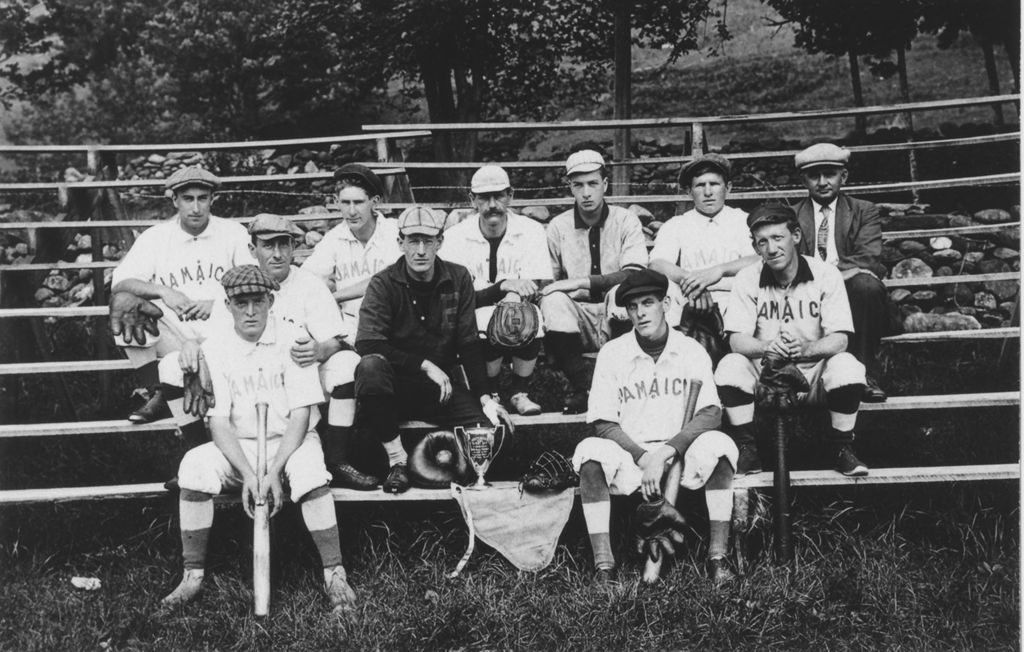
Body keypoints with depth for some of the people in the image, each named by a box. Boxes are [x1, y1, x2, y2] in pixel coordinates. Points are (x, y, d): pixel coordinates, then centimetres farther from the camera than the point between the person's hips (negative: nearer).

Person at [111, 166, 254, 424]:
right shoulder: (155, 237, 7)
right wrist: (162, 291, -17)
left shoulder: (233, 233, 7)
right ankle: (156, 393, -16)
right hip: (174, 342, 1)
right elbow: (118, 284, -1)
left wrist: (218, 303, -14)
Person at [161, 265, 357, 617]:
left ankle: (335, 575, -23)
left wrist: (273, 473, -22)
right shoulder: (215, 347, -1)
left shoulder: (293, 340, -7)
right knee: (194, 465, -25)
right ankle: (193, 575, -11)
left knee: (309, 470, -34)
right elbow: (218, 420, -6)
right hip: (237, 446, 2)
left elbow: (301, 416, -10)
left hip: (290, 440, -2)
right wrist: (247, 474, -20)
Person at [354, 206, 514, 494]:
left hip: (442, 385, 2)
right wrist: (425, 365, -21)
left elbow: (469, 343, 3)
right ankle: (396, 458, -19)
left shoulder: (458, 279, 3)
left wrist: (484, 396, -6)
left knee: (492, 427, -22)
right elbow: (368, 344, -18)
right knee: (370, 367, -36)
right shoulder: (383, 284, -7)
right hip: (396, 384, -2)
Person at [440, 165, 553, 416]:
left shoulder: (531, 231, -2)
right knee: (488, 323, -34)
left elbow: (536, 290, -10)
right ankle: (488, 395, -6)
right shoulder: (455, 237, -6)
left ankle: (520, 393, -7)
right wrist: (503, 286, -30)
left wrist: (516, 298, -34)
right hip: (476, 320, -1)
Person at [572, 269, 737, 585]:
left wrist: (665, 452, -21)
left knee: (718, 443, -29)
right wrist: (644, 458, -16)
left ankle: (717, 558, -23)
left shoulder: (691, 350, 3)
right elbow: (603, 423, -2)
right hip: (629, 456, 0)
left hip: (680, 453, 0)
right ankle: (603, 567, -28)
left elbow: (711, 414, -8)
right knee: (590, 451, -29)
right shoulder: (612, 353, 2)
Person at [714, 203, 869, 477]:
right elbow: (737, 340, -12)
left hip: (814, 373, -1)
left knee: (847, 367, -31)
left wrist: (806, 349, -35)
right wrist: (765, 347, -35)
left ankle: (842, 448, -7)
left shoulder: (826, 274, -7)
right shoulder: (747, 279, -5)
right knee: (729, 366, -28)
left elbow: (839, 339, -14)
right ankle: (748, 450, -9)